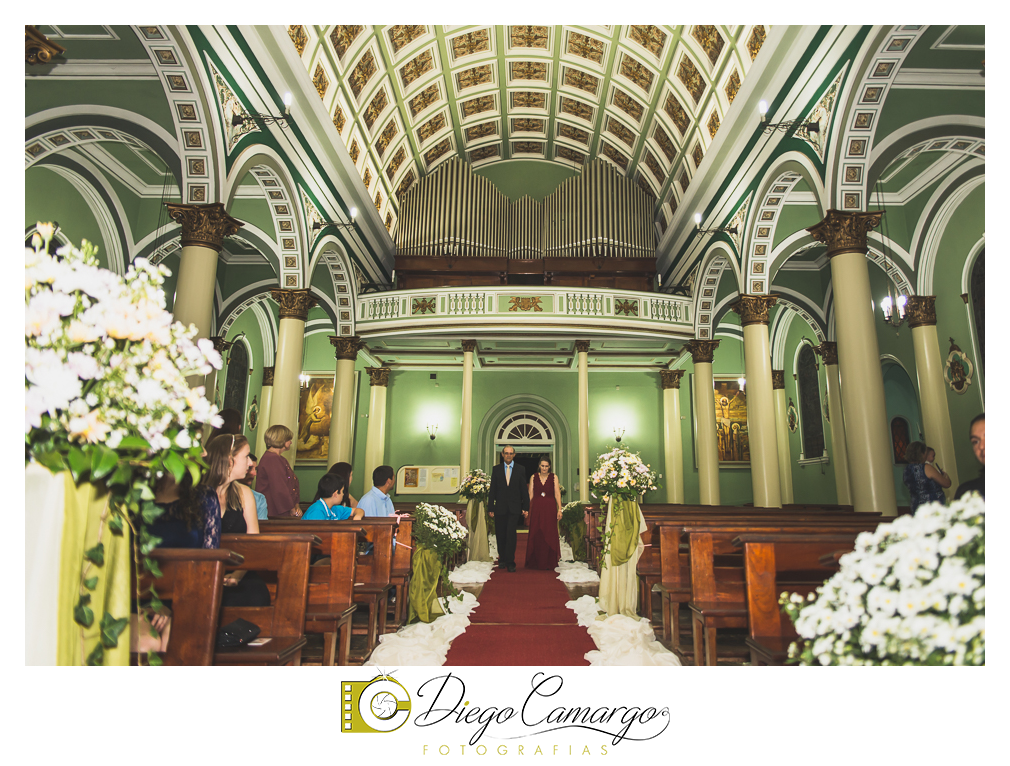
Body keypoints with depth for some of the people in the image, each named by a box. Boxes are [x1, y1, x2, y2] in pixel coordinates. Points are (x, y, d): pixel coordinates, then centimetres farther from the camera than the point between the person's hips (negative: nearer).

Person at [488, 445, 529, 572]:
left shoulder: (520, 469, 5)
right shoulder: (496, 469, 7)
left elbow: (523, 489, 6)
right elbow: (492, 490, 5)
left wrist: (525, 507, 0)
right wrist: (490, 508, 0)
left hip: (514, 508, -2)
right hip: (500, 508, 2)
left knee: (511, 534, -10)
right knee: (500, 535, 7)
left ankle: (510, 562, -3)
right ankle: (502, 560, 24)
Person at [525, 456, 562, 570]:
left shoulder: (553, 477, 5)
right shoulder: (534, 477, 8)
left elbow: (557, 494, 0)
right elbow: (530, 494, 6)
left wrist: (559, 509, -9)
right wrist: (527, 508, -1)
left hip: (550, 508, -1)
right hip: (536, 508, 1)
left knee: (549, 534, -1)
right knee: (535, 534, 1)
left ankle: (548, 562, 10)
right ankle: (536, 562, 12)